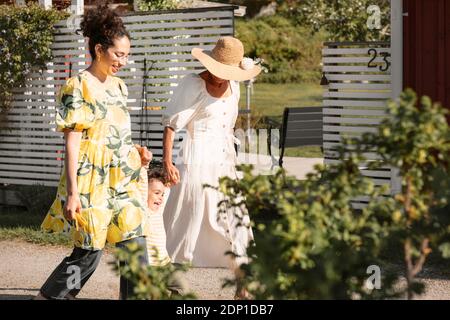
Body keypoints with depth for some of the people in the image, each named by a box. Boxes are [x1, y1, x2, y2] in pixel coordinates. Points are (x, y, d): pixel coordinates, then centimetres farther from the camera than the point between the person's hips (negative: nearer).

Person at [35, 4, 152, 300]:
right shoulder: (79, 87, -10)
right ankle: (45, 297, 14)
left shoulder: (118, 86, 13)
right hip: (91, 180, -7)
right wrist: (72, 192, -17)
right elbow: (72, 141, -13)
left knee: (136, 248, 1)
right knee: (89, 253, -1)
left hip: (122, 180, 7)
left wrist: (136, 152, 4)